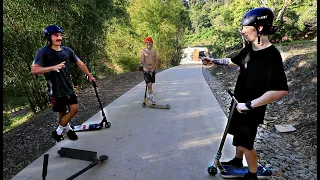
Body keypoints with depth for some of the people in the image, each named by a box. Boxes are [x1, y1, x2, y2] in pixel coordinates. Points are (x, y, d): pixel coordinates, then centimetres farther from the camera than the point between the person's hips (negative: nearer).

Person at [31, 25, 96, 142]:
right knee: (62, 113, 7)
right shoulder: (43, 52, -12)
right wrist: (53, 67, -32)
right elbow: (34, 70, -20)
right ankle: (68, 129, 33)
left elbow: (80, 63, 11)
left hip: (68, 88, 5)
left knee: (74, 109, 6)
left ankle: (59, 131, 28)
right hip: (55, 90, -5)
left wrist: (89, 76, 16)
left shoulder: (67, 50, 1)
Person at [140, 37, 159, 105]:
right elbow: (142, 60, -9)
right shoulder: (143, 51, 0)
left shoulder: (154, 52, 8)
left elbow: (157, 61, 3)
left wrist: (153, 68, -10)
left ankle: (148, 96, 34)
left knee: (150, 84, 14)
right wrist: (144, 67, -25)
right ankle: (152, 99, -4)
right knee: (149, 85, -11)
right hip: (146, 70, -3)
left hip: (152, 70, 3)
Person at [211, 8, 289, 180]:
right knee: (238, 136, 24)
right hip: (239, 104, 8)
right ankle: (237, 160, 47)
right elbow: (232, 61, 18)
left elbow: (281, 90, -32)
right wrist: (214, 61, 8)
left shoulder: (271, 55, -25)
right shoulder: (249, 48, -1)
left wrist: (249, 105, -29)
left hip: (251, 109, -8)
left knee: (246, 144, 7)